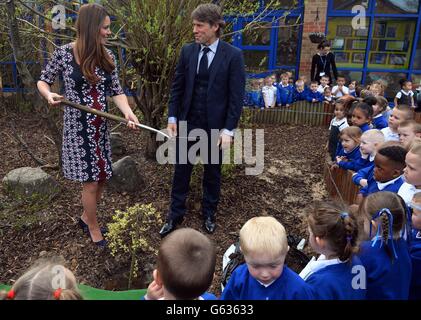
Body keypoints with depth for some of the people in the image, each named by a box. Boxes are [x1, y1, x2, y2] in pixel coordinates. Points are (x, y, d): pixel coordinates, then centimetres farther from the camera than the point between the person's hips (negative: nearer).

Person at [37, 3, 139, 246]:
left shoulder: (108, 56, 1)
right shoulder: (64, 53, -10)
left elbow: (117, 91, -1)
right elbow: (43, 81, 3)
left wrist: (128, 112, -19)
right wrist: (49, 95, -19)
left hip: (101, 127, 5)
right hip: (78, 128, -5)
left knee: (102, 178, 13)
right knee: (91, 182, 1)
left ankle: (86, 218, 40)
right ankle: (93, 227, 27)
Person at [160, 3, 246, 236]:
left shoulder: (233, 55, -9)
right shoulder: (187, 51, 2)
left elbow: (236, 96, -10)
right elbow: (177, 87, 6)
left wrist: (228, 129, -14)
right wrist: (172, 117, 0)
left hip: (215, 126, -2)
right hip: (187, 123, 3)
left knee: (212, 172, 13)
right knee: (181, 169, 10)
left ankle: (209, 214, 33)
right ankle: (175, 215, 27)